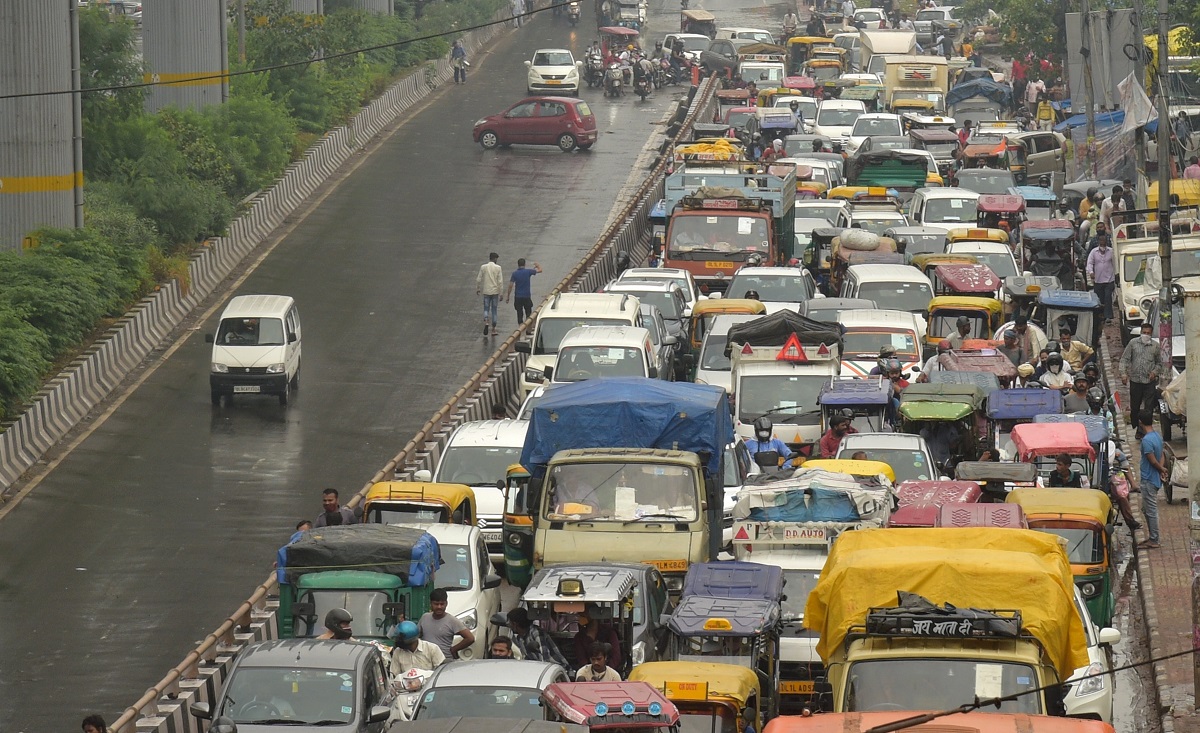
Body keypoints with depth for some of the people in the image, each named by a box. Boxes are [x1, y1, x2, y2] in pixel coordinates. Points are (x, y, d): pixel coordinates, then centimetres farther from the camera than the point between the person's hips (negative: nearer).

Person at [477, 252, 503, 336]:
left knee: (486, 308, 5)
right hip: (495, 291, -1)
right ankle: (493, 327, 13)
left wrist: (477, 289, 15)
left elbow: (478, 279, 1)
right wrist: (501, 293, -3)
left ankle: (486, 322, -22)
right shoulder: (498, 268, -6)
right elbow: (500, 281, -8)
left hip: (486, 291, 1)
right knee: (494, 309, 9)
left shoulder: (483, 267, -1)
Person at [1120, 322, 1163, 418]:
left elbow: (1159, 363, 12)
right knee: (1134, 407, 9)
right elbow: (1124, 359, 4)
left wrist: (1155, 372, -6)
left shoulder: (1155, 346, 4)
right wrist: (1124, 373, -7)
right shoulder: (1133, 343, 3)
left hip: (1149, 381, -1)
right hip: (1135, 380, 1)